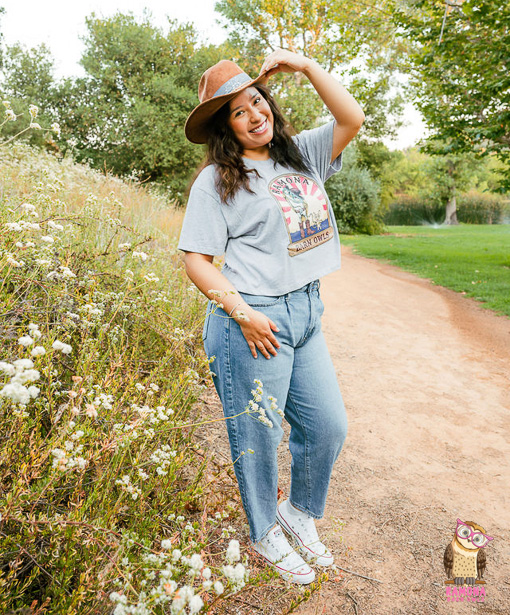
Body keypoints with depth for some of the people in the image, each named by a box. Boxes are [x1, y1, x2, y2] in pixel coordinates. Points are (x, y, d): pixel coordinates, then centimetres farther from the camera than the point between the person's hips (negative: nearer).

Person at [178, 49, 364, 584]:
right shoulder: (216, 180, -5)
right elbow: (195, 260, -8)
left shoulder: (302, 154, 12)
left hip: (306, 311, 6)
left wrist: (303, 65, 4)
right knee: (257, 438, 8)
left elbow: (352, 119, 6)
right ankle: (265, 535, 33)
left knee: (328, 425, 13)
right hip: (253, 323, -6)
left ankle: (299, 512, 39)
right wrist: (241, 311, -18)